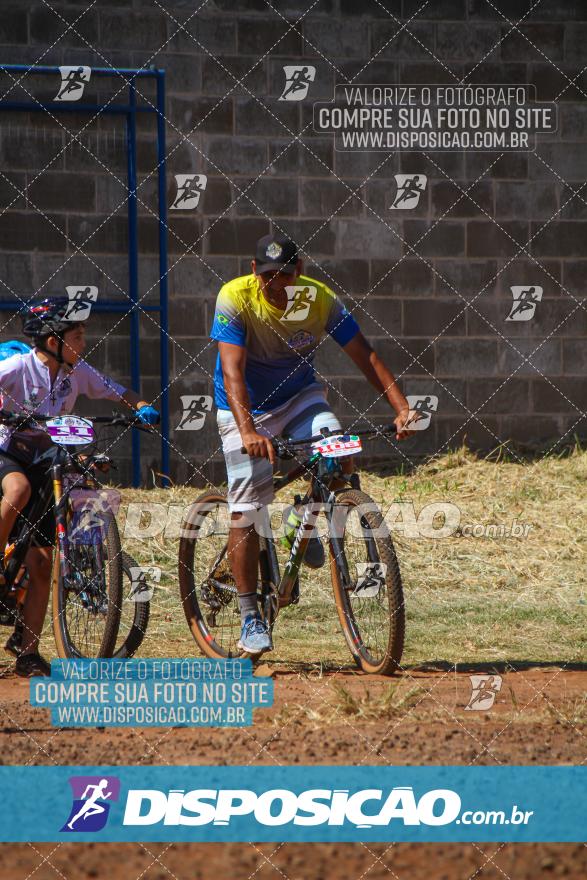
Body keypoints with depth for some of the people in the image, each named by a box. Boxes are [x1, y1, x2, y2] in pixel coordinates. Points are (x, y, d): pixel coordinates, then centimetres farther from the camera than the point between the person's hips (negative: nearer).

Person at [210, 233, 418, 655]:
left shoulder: (321, 300, -15)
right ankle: (250, 616, 2)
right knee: (246, 510, -7)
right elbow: (232, 371, -31)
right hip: (247, 409, -2)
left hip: (300, 397, 2)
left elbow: (365, 355, -14)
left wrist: (402, 409, -27)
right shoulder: (234, 299, -23)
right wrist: (248, 431, -45)